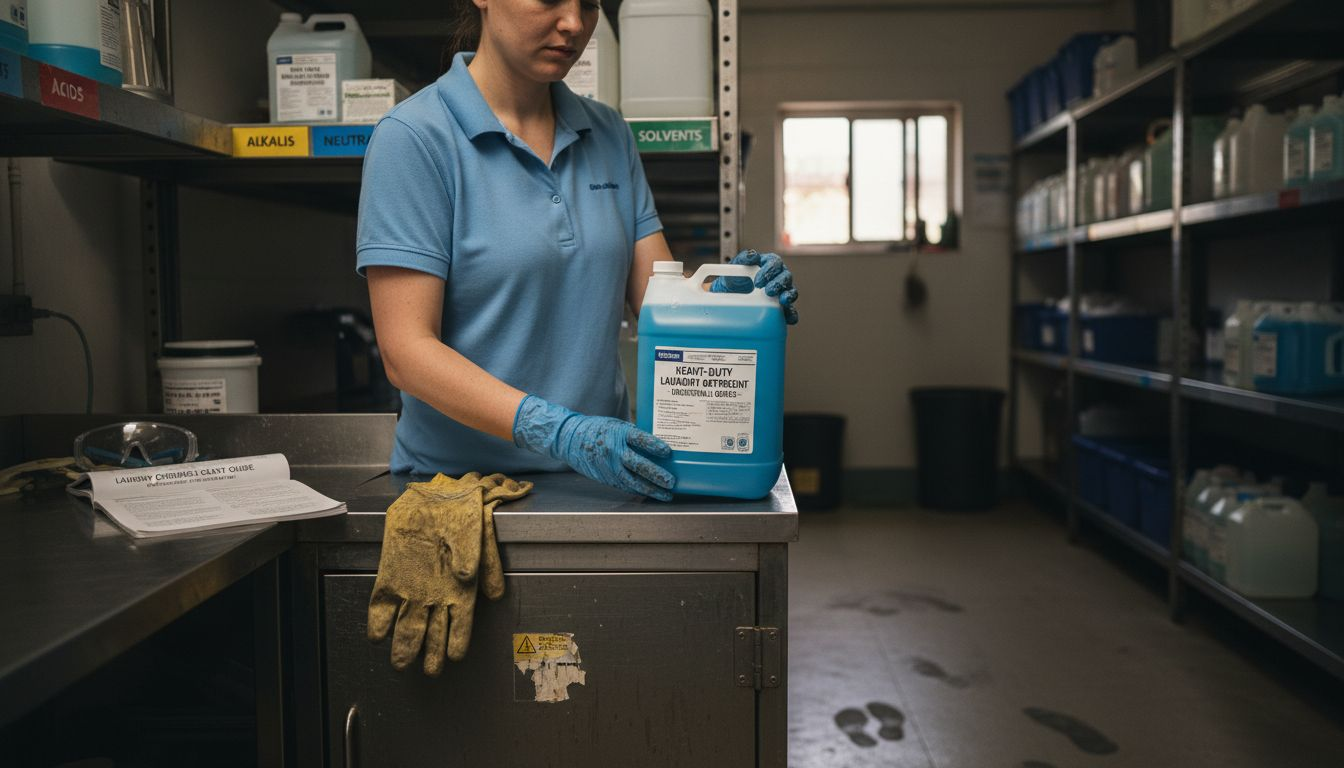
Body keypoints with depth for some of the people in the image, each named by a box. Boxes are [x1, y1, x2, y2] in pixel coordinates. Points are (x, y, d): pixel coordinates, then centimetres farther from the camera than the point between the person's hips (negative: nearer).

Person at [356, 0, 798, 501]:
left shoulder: (609, 134, 11)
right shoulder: (413, 137, -6)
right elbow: (406, 352, -13)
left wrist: (727, 297, -14)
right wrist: (559, 433, -24)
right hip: (461, 477, -3)